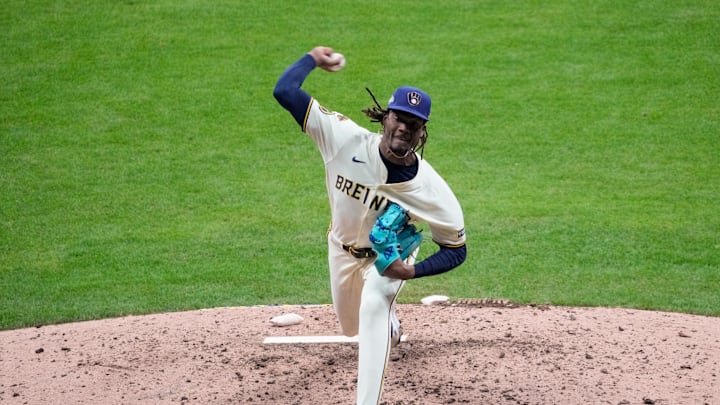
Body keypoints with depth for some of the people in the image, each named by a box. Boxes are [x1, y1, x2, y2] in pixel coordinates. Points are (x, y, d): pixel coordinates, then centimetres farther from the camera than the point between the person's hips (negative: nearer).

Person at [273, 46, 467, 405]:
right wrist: (313, 58, -20)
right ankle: (389, 327, 63)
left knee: (373, 309, -32)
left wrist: (412, 271, -37)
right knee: (351, 327, 24)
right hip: (342, 247, 3)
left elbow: (456, 250, -22)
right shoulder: (346, 139, -34)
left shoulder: (432, 191, -34)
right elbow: (284, 91, -34)